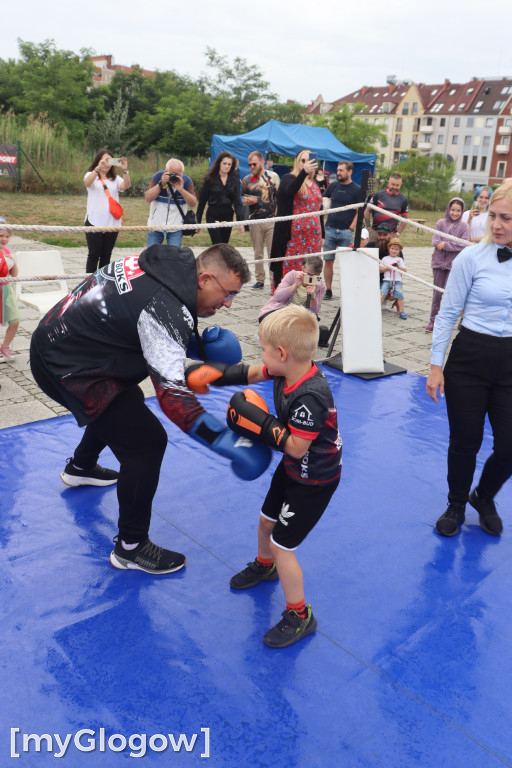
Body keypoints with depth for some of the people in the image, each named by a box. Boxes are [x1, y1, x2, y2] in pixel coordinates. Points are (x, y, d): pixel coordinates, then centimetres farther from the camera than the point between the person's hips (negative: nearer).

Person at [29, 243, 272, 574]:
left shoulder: (173, 262, -2)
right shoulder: (167, 310, -29)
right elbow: (172, 395, -35)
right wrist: (225, 441, -37)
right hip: (65, 367, -10)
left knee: (125, 404, 32)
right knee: (147, 442, -12)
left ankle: (81, 468, 58)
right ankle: (131, 548, 4)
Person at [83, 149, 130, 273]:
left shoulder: (115, 178, 13)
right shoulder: (91, 175, 5)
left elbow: (125, 186, -6)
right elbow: (87, 182, -19)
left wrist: (125, 170, -23)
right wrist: (98, 168, -33)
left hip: (112, 222, 3)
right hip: (94, 222, -3)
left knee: (106, 256, 8)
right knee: (94, 255, -1)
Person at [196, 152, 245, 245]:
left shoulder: (234, 179, 4)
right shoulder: (210, 179, -2)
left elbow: (237, 201, 1)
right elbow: (202, 200, 1)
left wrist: (240, 220, -10)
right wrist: (198, 221, 1)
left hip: (228, 216, 3)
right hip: (213, 215, -3)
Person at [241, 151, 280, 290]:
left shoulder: (273, 176, 4)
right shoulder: (247, 179, 11)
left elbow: (280, 196, 5)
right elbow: (242, 198, 17)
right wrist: (247, 201, -6)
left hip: (272, 220, -3)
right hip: (255, 221, 3)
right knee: (258, 253, 8)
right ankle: (260, 280, 15)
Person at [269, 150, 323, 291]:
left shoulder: (314, 184, 19)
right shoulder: (289, 178, 0)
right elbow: (289, 191, -25)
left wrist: (322, 235, 20)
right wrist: (304, 172, -40)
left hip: (313, 236, 6)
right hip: (293, 236, -6)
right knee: (289, 268, -6)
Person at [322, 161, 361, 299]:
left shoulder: (357, 190, 1)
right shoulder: (333, 186, 11)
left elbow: (359, 212, -2)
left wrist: (351, 228, -10)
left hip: (346, 231, -3)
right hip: (330, 229, 3)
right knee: (328, 261, 3)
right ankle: (328, 290, 10)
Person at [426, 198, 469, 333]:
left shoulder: (464, 226, 0)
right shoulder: (440, 223, 4)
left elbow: (463, 245, -10)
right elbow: (435, 241, -4)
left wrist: (445, 244, -14)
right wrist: (453, 245, -16)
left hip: (454, 264, -2)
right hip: (439, 262, 2)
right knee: (437, 292, 7)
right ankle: (433, 320, 14)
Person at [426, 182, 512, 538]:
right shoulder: (473, 258, -9)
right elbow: (448, 314, -3)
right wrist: (436, 366, -4)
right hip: (470, 358, -2)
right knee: (466, 442, 8)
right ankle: (456, 505, 33)